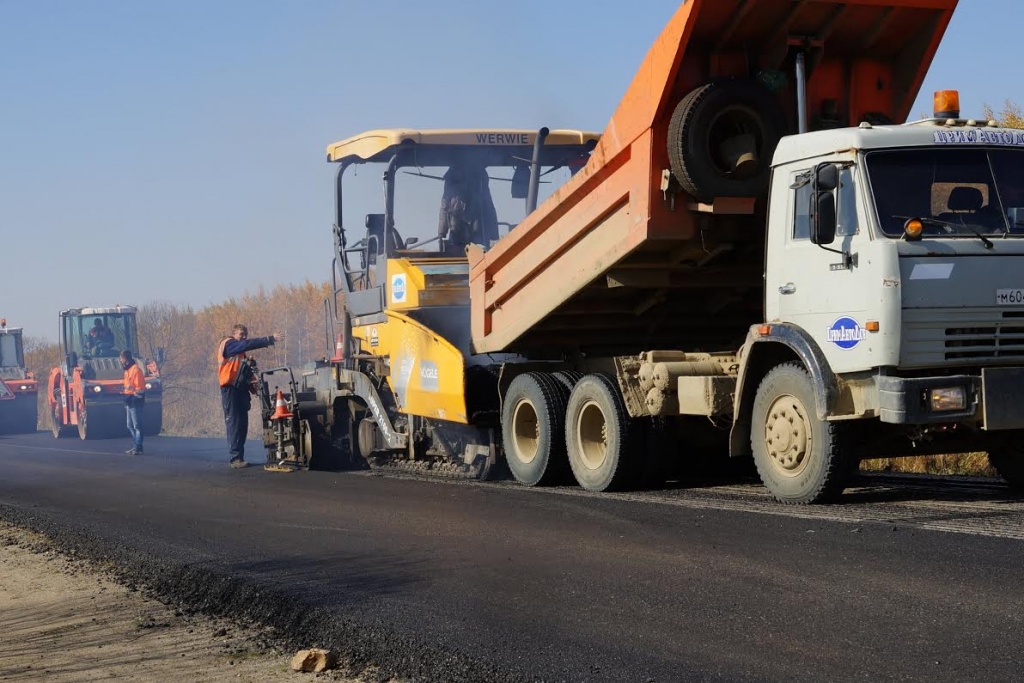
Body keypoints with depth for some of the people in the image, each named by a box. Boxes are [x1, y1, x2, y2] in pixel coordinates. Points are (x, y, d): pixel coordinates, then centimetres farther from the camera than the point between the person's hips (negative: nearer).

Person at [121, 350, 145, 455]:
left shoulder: (136, 370, -15)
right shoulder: (128, 370, 16)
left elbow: (140, 387, -18)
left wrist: (136, 398, -21)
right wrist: (126, 403, 21)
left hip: (135, 402, -10)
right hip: (130, 402, 10)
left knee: (137, 426, -7)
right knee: (130, 426, 14)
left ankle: (138, 448, -7)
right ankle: (135, 446, 21)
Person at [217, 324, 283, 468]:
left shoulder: (240, 351, 24)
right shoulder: (228, 344, -4)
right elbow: (249, 344, -18)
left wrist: (252, 387, 11)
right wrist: (270, 339, -23)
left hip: (240, 389, 9)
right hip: (231, 389, -9)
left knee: (242, 425, 6)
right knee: (234, 424, -11)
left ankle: (239, 457, 9)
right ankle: (236, 458, -14)